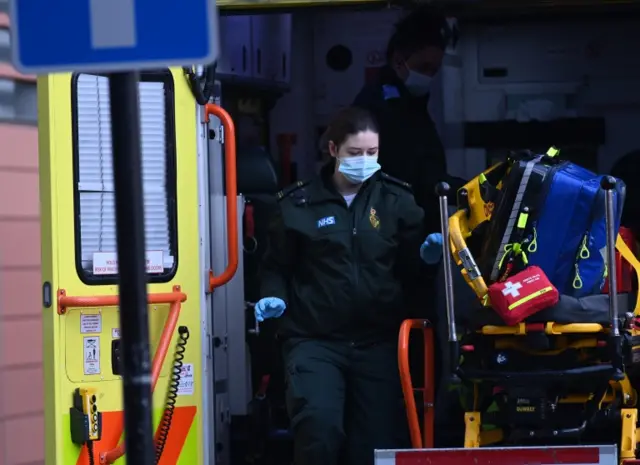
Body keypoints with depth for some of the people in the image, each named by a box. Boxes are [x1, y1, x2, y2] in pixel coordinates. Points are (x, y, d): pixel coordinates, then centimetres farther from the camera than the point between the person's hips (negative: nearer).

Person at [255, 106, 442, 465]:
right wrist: (273, 297, -7)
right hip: (316, 341, -2)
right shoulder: (300, 204, 1)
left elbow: (410, 263, 11)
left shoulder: (397, 200, 7)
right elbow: (277, 266, 11)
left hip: (378, 342, 3)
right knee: (319, 424, -24)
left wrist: (427, 253, -10)